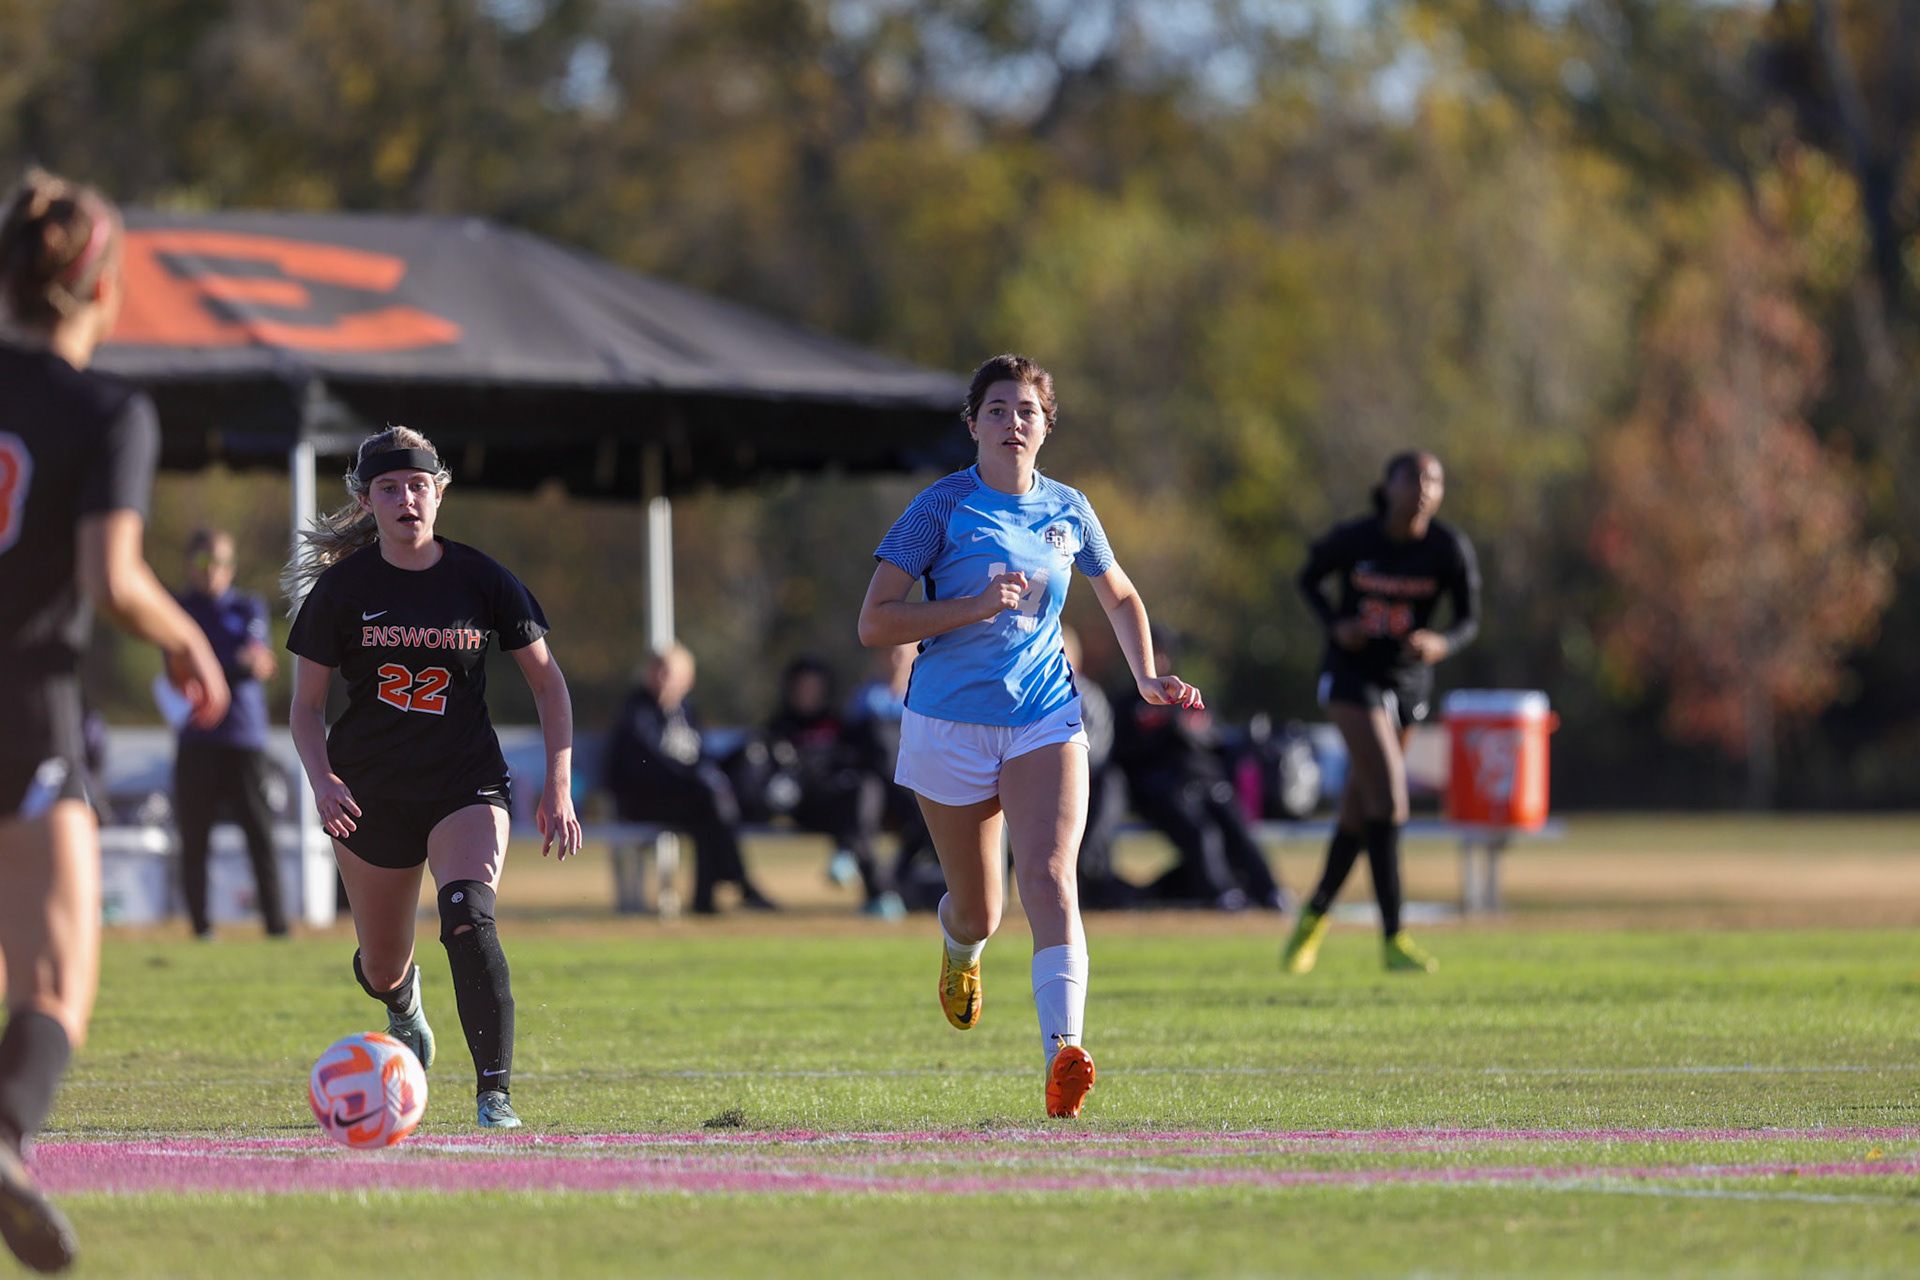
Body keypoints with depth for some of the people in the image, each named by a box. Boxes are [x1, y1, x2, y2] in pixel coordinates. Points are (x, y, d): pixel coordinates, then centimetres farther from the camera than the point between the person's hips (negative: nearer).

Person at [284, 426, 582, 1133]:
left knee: (468, 915, -29)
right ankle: (403, 1004, 52)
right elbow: (306, 706, 1)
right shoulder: (343, 588, -4)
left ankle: (495, 1093, -27)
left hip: (467, 783, -1)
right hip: (370, 794, 1)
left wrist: (558, 784, -4)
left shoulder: (480, 578, -4)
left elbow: (547, 679, 4)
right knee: (382, 967, 12)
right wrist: (323, 781, -17)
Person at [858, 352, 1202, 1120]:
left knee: (1049, 878, -22)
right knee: (979, 911, 10)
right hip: (951, 724, -1)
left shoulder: (1068, 510, 5)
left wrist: (1146, 677, 8)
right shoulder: (942, 507, -6)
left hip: (1045, 719, 1)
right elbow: (874, 623, -10)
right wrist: (978, 605, -20)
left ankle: (1063, 1053, -35)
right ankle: (960, 948, 50)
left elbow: (1120, 597, 24)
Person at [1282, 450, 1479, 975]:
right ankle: (1393, 940, -13)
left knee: (1358, 812, 13)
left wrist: (1441, 644, -24)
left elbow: (1469, 621, -2)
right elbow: (1309, 579, 6)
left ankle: (1316, 913, 37)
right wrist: (1334, 625, -13)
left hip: (1408, 679, 3)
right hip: (1352, 672, -3)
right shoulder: (1351, 539, -13)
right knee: (1388, 798, -17)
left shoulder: (1450, 548, -10)